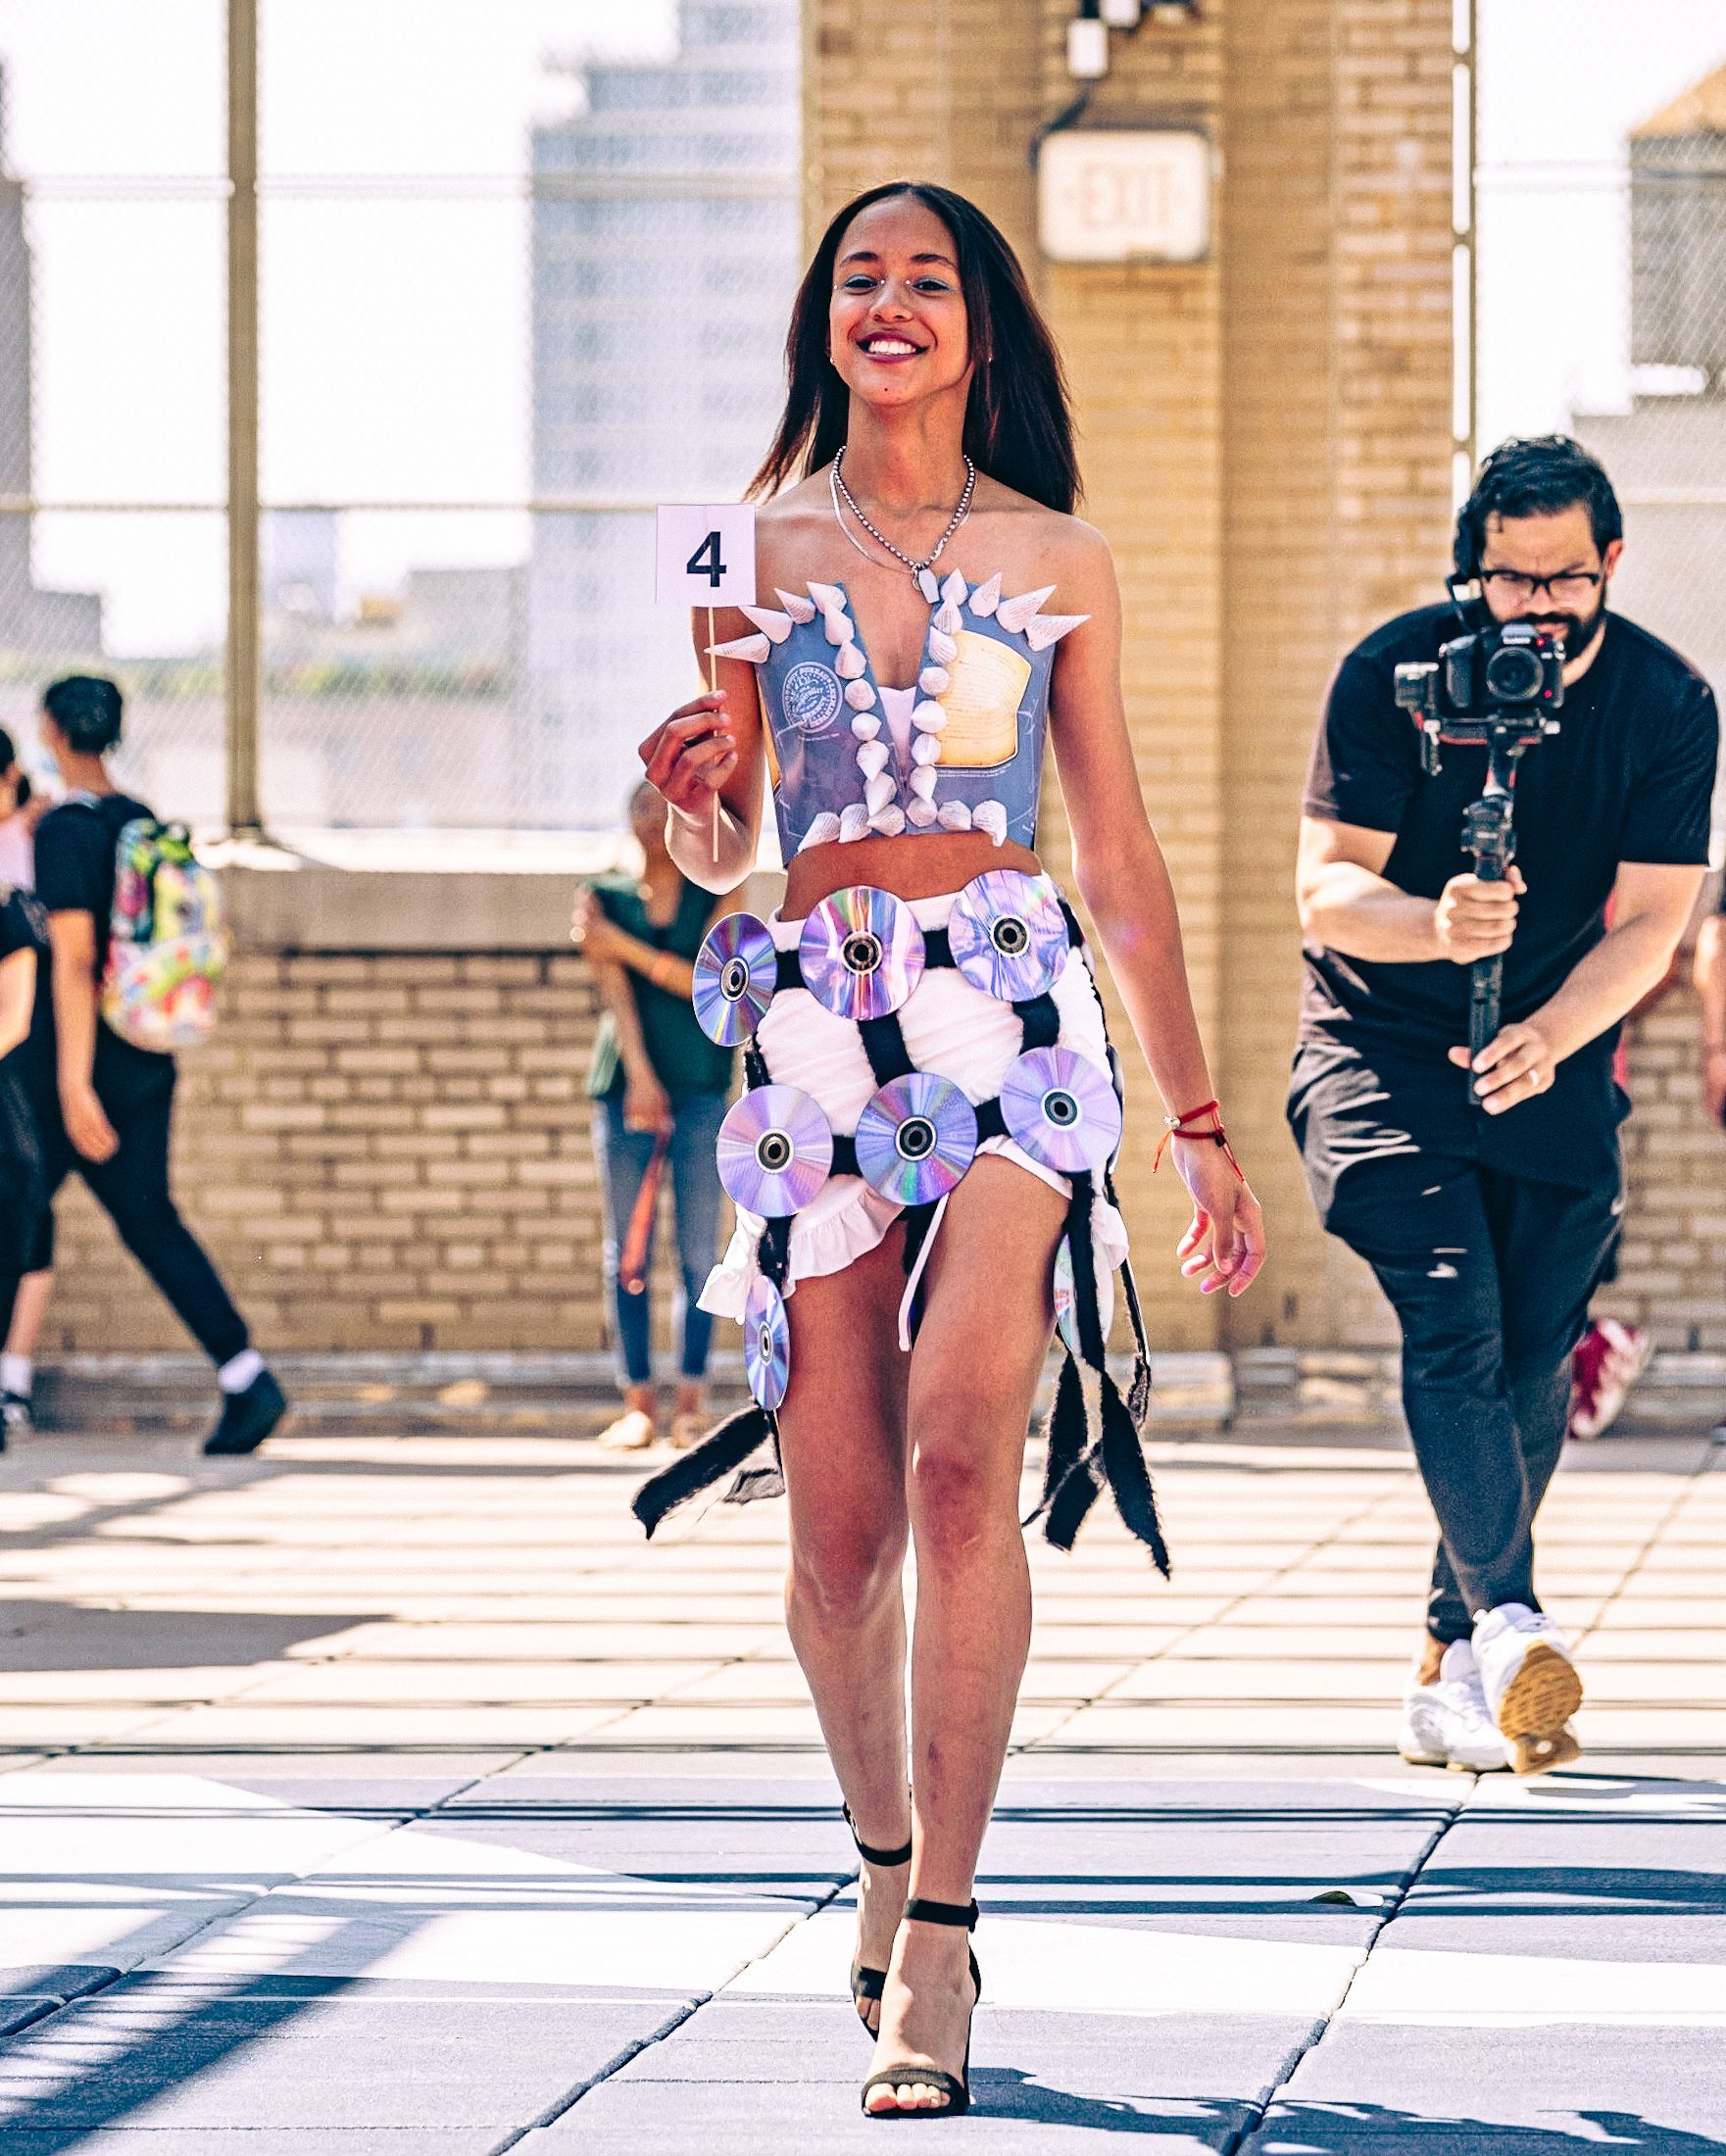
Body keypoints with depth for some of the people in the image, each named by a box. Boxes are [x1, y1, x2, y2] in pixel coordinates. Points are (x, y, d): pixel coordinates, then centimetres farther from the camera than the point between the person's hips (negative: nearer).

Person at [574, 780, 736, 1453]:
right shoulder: (604, 899, 8)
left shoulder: (714, 897, 5)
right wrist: (640, 1077, -17)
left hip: (701, 1088, -1)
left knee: (700, 1252, -5)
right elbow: (615, 992, -4)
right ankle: (638, 1403, 1)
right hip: (626, 1084, 1)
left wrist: (627, 946, -14)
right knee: (627, 1253, -1)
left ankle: (689, 1402, -1)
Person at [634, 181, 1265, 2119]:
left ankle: (937, 1942, -20)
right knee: (841, 1523, -1)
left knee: (962, 1455, -20)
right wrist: (691, 790, -10)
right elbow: (715, 854, 14)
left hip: (1015, 1009, -1)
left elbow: (1121, 855, 14)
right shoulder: (756, 550, 11)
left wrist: (1200, 1119, 12)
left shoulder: (1058, 561, 10)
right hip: (818, 1027, 1)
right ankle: (886, 1854, 25)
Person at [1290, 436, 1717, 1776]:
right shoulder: (1394, 673, -13)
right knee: (1453, 1319, -21)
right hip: (1382, 1048, -3)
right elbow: (1327, 890, -17)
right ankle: (1509, 1628, -32)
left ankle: (1452, 1671, 10)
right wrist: (1434, 926, -39)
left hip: (1560, 1063, 3)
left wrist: (1550, 1037, -30)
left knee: (1533, 1362, -2)